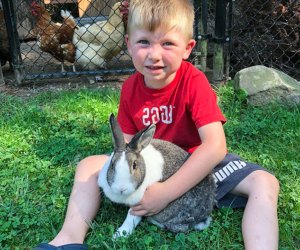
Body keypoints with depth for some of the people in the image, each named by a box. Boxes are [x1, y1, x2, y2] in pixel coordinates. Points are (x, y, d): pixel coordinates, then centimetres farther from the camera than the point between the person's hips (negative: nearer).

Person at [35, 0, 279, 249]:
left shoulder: (194, 82, -25)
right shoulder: (130, 88, -10)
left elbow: (216, 146, -33)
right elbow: (128, 144, -4)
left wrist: (166, 192, -36)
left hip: (197, 161, -3)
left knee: (265, 183, -25)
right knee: (89, 165, -6)